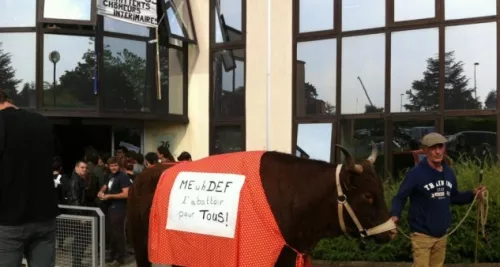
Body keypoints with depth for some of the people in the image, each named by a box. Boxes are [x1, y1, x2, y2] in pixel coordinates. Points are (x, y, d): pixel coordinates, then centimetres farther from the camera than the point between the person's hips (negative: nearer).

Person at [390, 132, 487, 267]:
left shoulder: (449, 173, 4)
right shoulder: (416, 173, -15)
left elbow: (454, 197, 17)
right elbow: (400, 197, -13)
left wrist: (472, 194, 2)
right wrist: (395, 215, -31)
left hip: (441, 234, 6)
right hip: (422, 234, -6)